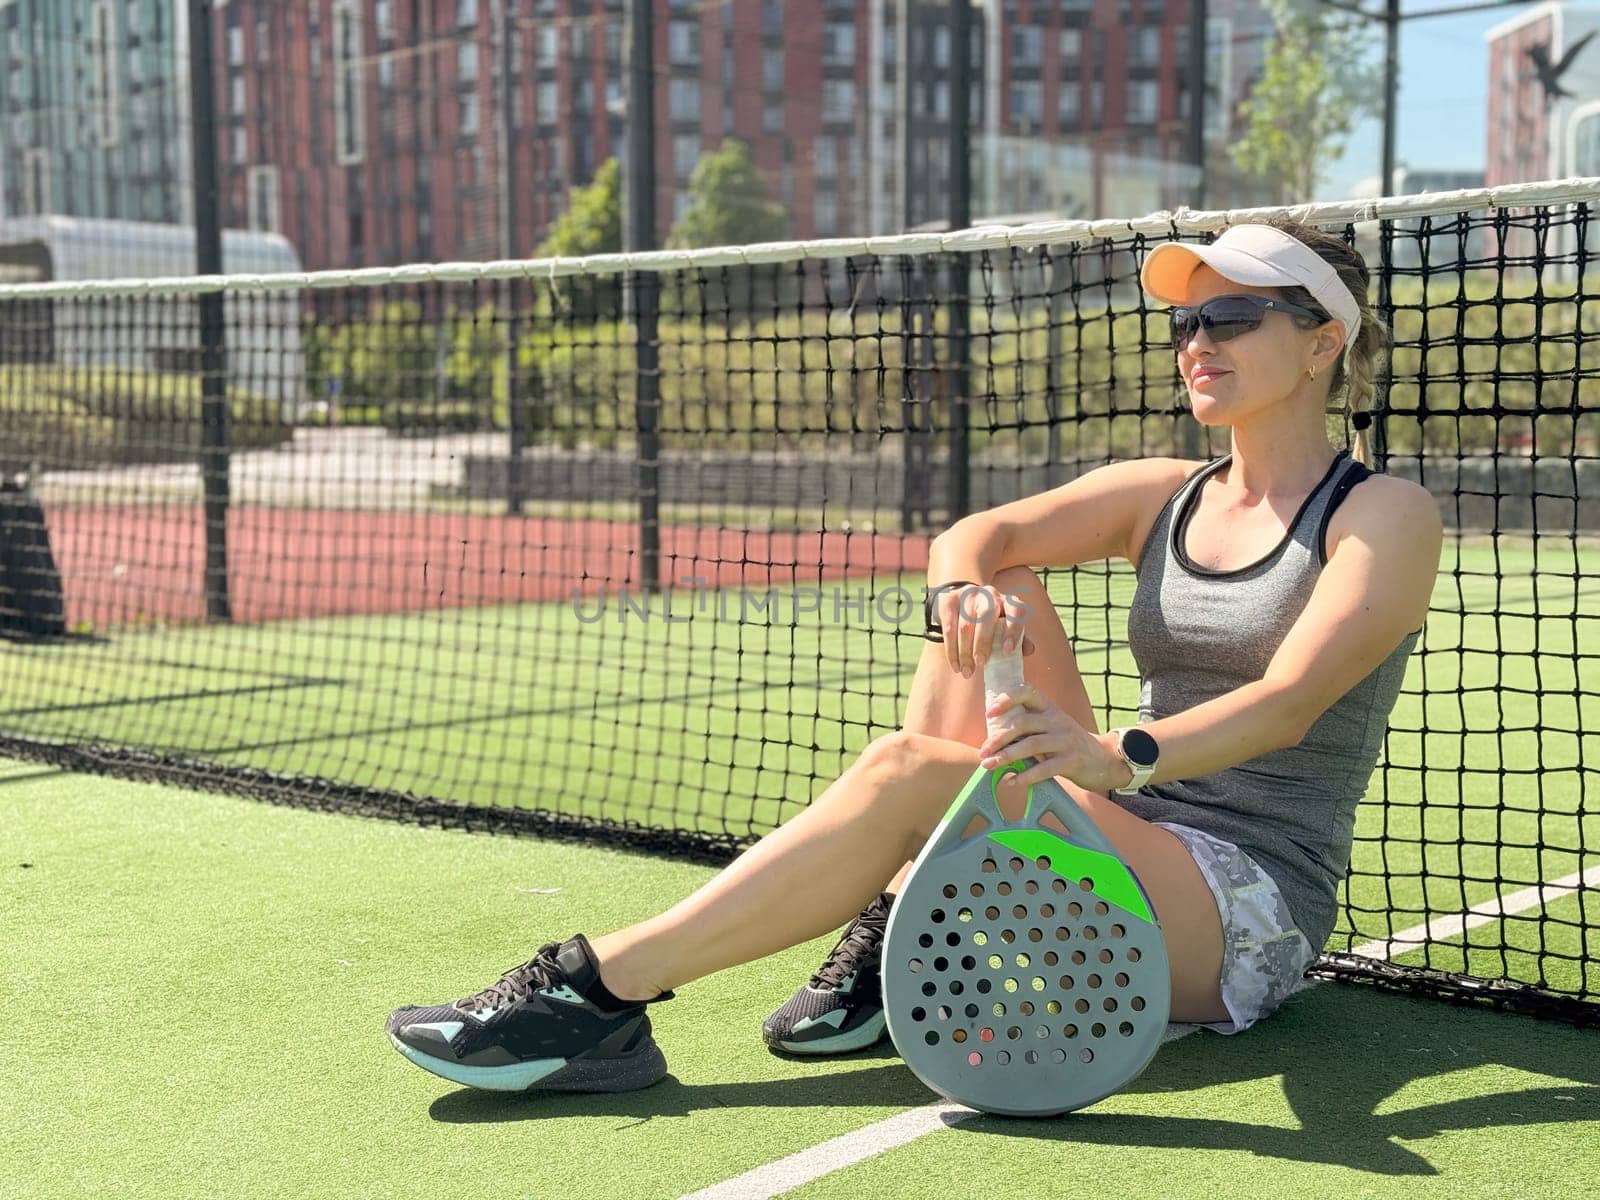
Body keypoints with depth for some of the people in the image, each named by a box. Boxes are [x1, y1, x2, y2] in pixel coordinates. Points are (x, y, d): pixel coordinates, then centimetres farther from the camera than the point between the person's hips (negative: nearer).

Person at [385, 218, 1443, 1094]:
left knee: (911, 773, -26)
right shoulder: (1157, 498, 14)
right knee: (999, 596, -13)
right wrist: (965, 589, -30)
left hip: (1253, 912, -5)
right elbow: (975, 535, -5)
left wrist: (1120, 757, -40)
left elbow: (1289, 700, -22)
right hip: (1131, 862, 6)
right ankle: (893, 939, -17)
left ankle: (600, 992, -23)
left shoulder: (1388, 517, -3)